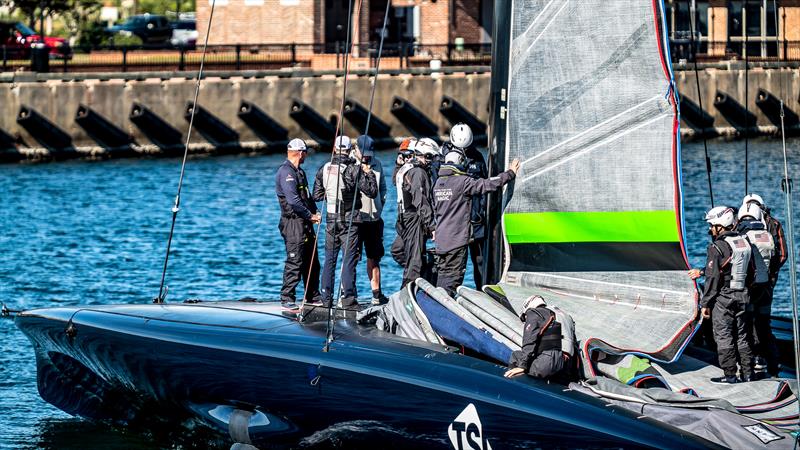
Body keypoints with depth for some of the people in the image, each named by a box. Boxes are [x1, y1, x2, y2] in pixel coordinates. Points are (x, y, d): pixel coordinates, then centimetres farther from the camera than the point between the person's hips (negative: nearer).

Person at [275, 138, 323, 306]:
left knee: (311, 260, 13)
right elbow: (293, 200, -20)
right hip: (293, 221, -10)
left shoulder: (299, 172, 20)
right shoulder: (285, 172, -13)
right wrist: (310, 216, -14)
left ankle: (313, 295, 22)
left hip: (305, 222, 10)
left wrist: (314, 212, 6)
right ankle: (287, 298, -7)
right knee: (295, 260, -10)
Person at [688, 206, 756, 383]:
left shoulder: (717, 247, -15)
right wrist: (702, 272, 24)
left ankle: (730, 375, 2)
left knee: (723, 337, 1)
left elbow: (713, 277, -17)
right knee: (741, 335, 14)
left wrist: (705, 303, -9)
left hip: (722, 297, -7)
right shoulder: (744, 242, 7)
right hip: (742, 296, 7)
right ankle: (748, 372, 16)